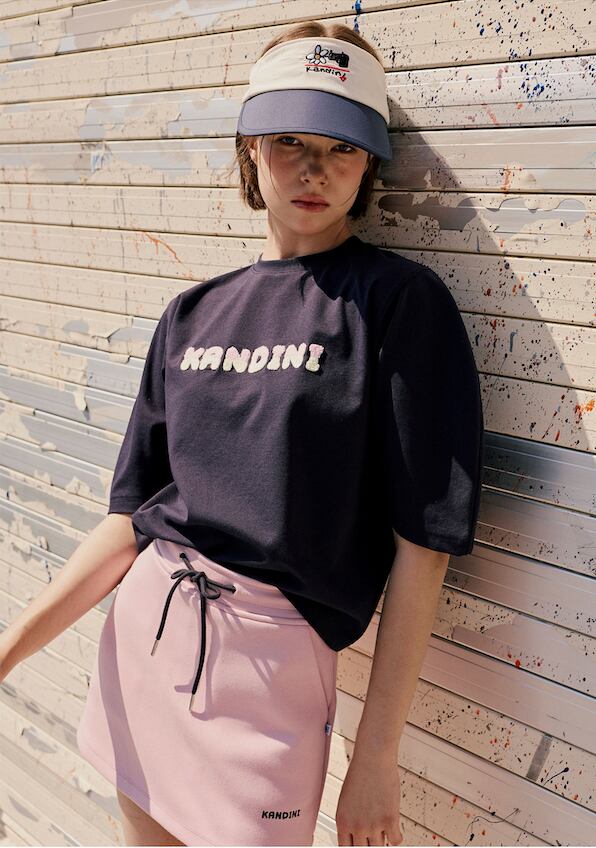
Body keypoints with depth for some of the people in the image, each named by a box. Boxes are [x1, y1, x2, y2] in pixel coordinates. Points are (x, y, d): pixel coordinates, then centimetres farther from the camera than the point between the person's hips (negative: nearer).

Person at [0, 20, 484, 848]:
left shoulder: (400, 301, -10)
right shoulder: (193, 314, 5)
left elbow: (422, 541, -12)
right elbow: (132, 517, 6)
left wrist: (378, 755, -10)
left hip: (271, 657, -5)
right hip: (137, 630, 5)